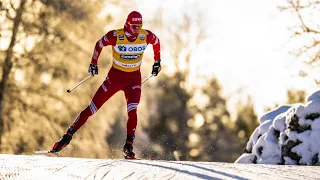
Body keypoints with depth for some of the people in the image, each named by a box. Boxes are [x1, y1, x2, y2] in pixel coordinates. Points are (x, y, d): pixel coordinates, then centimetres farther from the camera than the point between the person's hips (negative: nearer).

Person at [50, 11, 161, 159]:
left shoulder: (146, 36, -14)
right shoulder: (116, 36, -20)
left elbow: (156, 42, 10)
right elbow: (99, 44, -2)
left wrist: (157, 62, 14)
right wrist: (94, 63, 2)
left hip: (134, 79, 1)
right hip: (115, 76, -1)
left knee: (132, 112, -19)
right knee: (92, 108, -1)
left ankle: (128, 147, -6)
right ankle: (68, 136, 8)